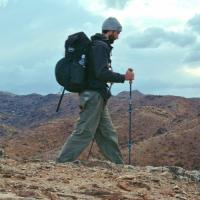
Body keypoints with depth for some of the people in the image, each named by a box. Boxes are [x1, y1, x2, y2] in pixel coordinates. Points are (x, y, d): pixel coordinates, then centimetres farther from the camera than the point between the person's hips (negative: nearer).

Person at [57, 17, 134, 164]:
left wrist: (113, 77, 17)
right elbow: (102, 72, -22)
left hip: (96, 97, 11)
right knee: (83, 133, -10)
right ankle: (61, 163, -8)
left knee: (108, 134, 12)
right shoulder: (101, 46, -12)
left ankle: (118, 165, 18)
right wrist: (123, 77, -13)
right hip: (94, 96, -11)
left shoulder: (98, 45, 18)